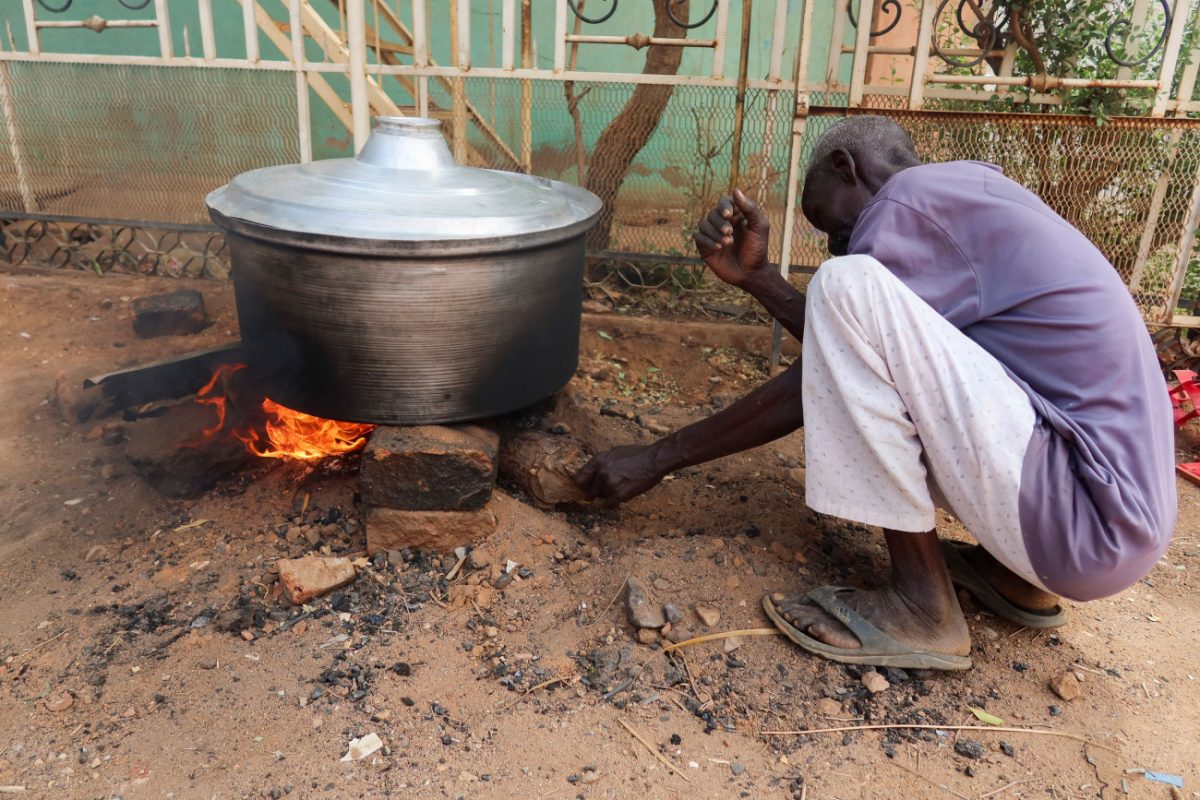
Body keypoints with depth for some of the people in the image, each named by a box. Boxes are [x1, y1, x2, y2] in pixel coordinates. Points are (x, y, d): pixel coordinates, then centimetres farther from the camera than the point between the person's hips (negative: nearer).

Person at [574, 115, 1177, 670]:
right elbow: (842, 361, 13)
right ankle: (1013, 572, 13)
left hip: (1092, 523, -10)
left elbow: (807, 389, -10)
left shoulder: (914, 195, -10)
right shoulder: (964, 203, 18)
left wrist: (658, 458, -1)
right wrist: (755, 276, 7)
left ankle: (922, 607, -10)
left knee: (848, 287, -18)